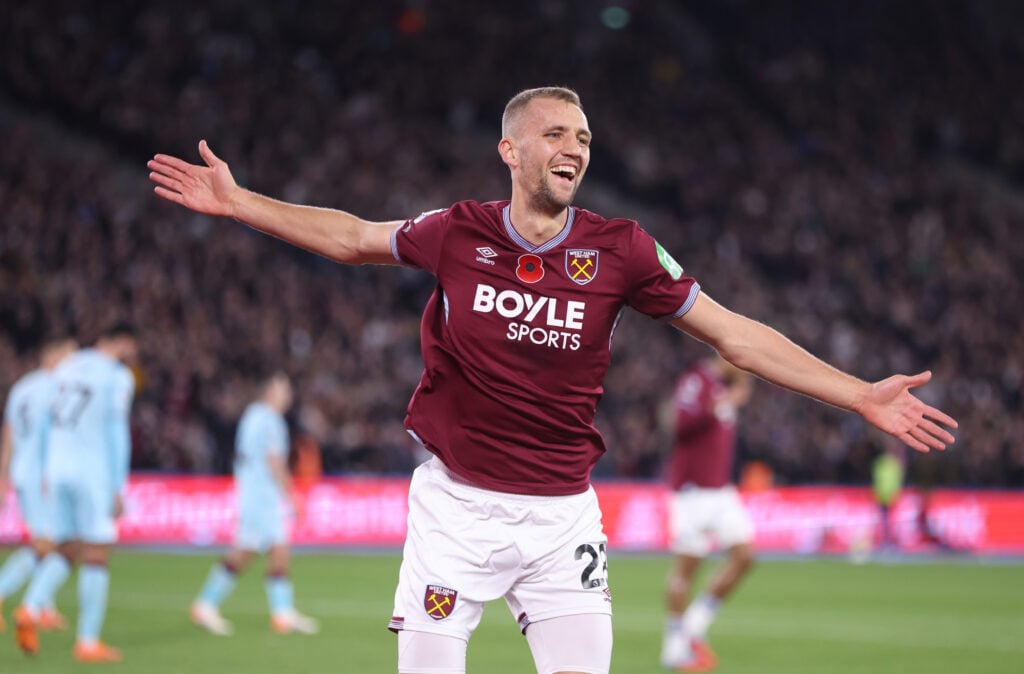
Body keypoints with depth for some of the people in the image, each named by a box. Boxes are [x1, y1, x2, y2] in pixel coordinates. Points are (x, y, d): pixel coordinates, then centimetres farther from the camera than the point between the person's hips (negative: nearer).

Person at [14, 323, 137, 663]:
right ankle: (88, 642, 1)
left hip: (58, 470, 6)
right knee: (97, 556, 1)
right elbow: (117, 434, -13)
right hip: (94, 475, -6)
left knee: (67, 551, 13)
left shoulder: (67, 367, 14)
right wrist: (118, 491, -13)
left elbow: (48, 423, 17)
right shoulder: (118, 377, -7)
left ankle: (30, 608, -13)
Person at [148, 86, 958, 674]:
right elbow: (351, 236, 15)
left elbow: (737, 336, -1)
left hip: (562, 513, 0)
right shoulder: (457, 233, -3)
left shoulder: (620, 251, -4)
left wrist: (861, 395, -5)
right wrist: (236, 201, 14)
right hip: (456, 505, 0)